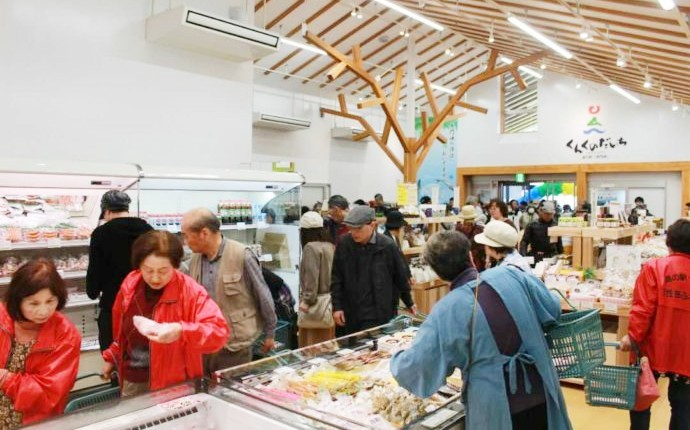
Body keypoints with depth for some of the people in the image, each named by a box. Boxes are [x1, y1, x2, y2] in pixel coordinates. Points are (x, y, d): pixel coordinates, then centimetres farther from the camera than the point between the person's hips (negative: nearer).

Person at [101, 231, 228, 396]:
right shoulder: (129, 285, -3)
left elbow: (219, 332, -26)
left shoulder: (190, 291, -18)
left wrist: (181, 332, -40)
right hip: (132, 379, 5)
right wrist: (111, 357, 22)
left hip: (173, 383, -4)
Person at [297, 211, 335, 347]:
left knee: (312, 345, 1)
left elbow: (311, 276, -19)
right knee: (327, 345, 15)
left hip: (317, 304, -8)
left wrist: (307, 300, -16)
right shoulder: (330, 246, 7)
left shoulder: (311, 247, -13)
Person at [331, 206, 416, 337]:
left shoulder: (388, 246, -8)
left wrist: (409, 303, 14)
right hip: (348, 314, 3)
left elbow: (401, 278, 4)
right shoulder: (344, 245, -2)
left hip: (378, 315, -3)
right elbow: (336, 278, 5)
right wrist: (337, 306, 0)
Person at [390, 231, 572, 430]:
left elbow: (416, 364, -12)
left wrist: (396, 361, 9)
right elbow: (553, 309, 3)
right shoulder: (510, 274, -7)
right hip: (541, 395, 3)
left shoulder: (447, 310, -13)